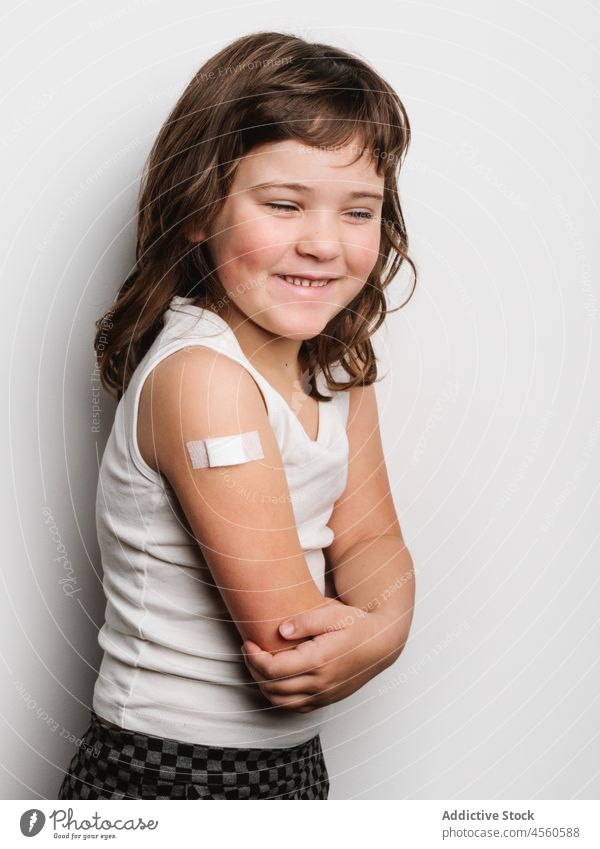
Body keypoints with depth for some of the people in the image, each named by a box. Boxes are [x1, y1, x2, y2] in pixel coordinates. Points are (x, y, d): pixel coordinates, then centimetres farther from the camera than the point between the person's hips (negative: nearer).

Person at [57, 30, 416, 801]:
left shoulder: (340, 366, -2)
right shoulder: (203, 378, -27)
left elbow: (371, 539, -4)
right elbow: (285, 635, -28)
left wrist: (383, 623, -24)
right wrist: (376, 634, -11)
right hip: (168, 774, -7)